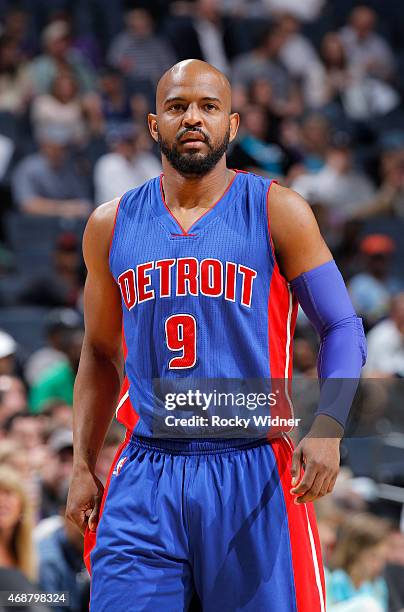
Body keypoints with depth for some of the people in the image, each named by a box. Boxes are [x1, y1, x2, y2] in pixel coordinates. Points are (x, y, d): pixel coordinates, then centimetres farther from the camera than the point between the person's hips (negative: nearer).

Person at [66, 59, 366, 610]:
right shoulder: (112, 226, 9)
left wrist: (327, 428, -18)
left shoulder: (276, 213, 0)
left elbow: (342, 328, -1)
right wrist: (82, 466, 11)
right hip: (145, 480, 2)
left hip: (253, 475, -2)